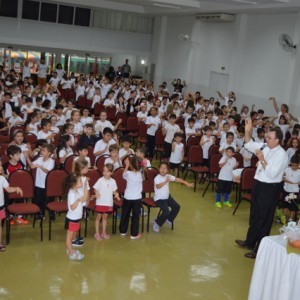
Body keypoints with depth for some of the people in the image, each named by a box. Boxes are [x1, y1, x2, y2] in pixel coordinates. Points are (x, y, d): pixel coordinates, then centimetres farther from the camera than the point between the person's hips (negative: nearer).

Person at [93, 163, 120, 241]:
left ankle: (104, 232, 29)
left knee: (105, 217, 16)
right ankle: (97, 233, 17)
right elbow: (95, 189, -7)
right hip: (100, 202, -3)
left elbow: (114, 190, 9)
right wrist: (96, 193, -27)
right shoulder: (100, 180, -11)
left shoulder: (113, 181, -1)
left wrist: (116, 194, -12)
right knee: (99, 217, 7)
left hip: (109, 202, 3)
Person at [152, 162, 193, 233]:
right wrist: (166, 181, -48)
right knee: (166, 212, -21)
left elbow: (177, 179, -4)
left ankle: (169, 219, 26)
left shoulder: (168, 176, -2)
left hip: (167, 196, 8)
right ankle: (157, 223, 3)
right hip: (159, 198, -8)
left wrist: (186, 183, -11)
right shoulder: (157, 178, -22)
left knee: (177, 207, 3)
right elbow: (158, 186, -41)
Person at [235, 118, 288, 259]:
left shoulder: (281, 154, -20)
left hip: (270, 189, -8)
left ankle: (259, 249, 17)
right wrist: (247, 131, 0)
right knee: (254, 215, 22)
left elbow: (272, 174, -26)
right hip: (259, 184, 8)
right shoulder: (265, 147, 1)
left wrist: (262, 159, -26)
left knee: (264, 219, 4)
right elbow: (249, 145, 14)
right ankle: (250, 242, 40)